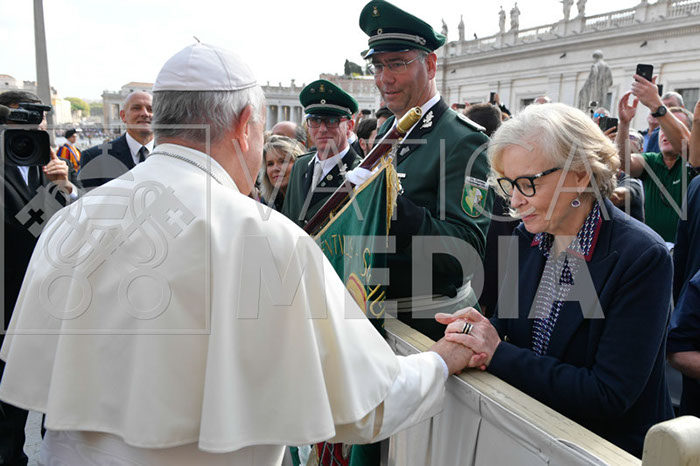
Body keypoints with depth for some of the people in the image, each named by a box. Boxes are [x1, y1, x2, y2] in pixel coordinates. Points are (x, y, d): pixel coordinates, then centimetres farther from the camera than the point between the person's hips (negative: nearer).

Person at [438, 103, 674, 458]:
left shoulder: (642, 257, -18)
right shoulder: (527, 238, 1)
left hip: (615, 446, -5)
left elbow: (610, 396, -21)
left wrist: (498, 354, -24)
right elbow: (508, 325, 5)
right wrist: (476, 333, -17)